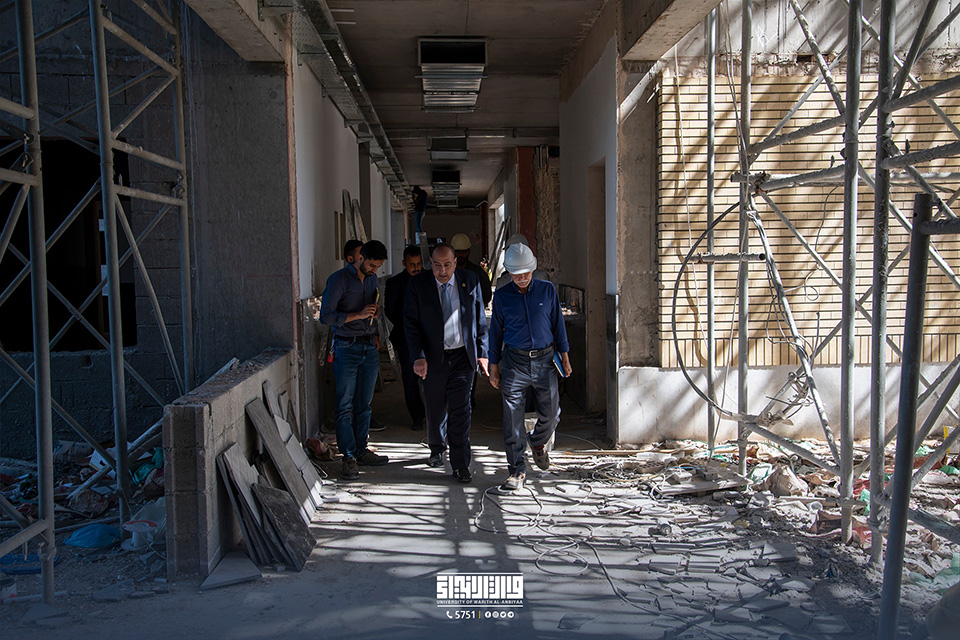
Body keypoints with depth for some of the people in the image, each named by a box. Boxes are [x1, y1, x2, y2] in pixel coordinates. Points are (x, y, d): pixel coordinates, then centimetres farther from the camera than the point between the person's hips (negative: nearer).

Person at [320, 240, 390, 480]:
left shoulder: (373, 279, 13)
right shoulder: (339, 279, -8)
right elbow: (326, 315, -12)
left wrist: (375, 314, 1)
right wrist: (357, 315, -19)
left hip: (370, 347, 6)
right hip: (347, 348, -6)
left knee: (364, 404, 10)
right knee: (345, 405, -3)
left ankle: (361, 450, 19)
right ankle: (349, 457, 0)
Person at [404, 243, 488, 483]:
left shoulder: (470, 281, -1)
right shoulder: (418, 284, -5)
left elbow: (480, 320, 7)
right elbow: (410, 323, -4)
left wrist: (482, 353, 4)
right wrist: (418, 357, -13)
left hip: (462, 356, 0)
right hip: (432, 357, 1)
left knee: (460, 410, -5)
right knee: (435, 409, 14)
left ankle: (460, 466, 3)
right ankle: (437, 449, 39)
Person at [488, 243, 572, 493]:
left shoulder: (547, 290, 3)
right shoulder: (501, 296, 1)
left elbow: (558, 323, 10)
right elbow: (496, 331, 7)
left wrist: (565, 355, 7)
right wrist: (493, 365, 7)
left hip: (544, 360, 1)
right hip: (514, 362, -1)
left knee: (551, 413, 7)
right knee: (513, 419, -2)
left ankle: (538, 443, 40)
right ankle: (517, 471, 8)